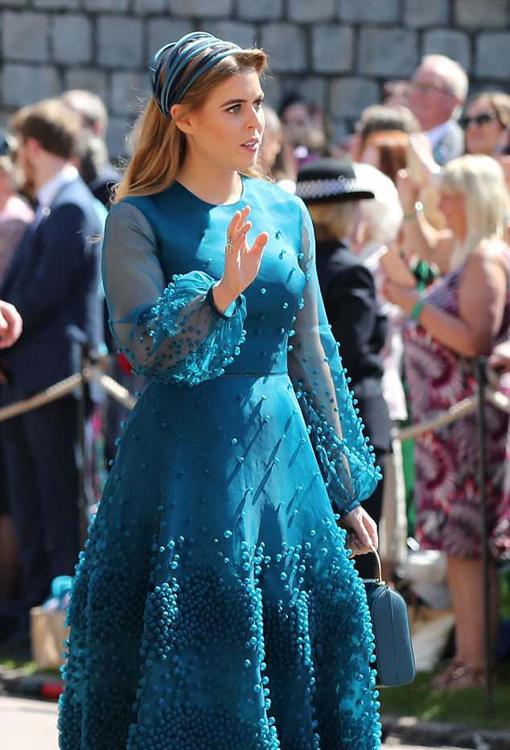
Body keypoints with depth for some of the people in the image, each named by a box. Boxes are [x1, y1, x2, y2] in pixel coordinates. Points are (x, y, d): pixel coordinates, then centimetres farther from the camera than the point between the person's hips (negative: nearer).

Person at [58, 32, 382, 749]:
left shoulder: (285, 213, 9)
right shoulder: (139, 220, -4)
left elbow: (312, 356, 14)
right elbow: (147, 345, -17)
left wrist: (345, 491, 15)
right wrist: (222, 292, -34)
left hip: (282, 454, 4)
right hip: (183, 462, -4)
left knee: (298, 647, 3)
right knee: (190, 653, -4)